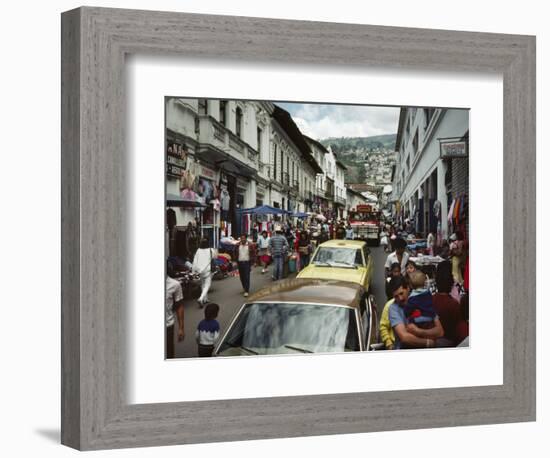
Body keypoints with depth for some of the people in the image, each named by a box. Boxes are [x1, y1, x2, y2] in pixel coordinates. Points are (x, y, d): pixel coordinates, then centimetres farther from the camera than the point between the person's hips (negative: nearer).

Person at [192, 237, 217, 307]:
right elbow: (215, 256, 13)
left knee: (203, 285, 21)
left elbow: (195, 261, -2)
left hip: (200, 270, 4)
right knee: (207, 286, -4)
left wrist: (194, 271, 3)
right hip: (208, 270, -4)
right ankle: (201, 299, -24)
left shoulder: (198, 251, -2)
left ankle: (205, 299, 30)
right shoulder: (211, 250, -7)